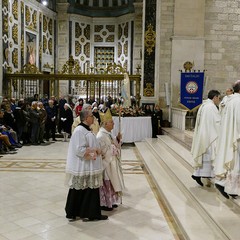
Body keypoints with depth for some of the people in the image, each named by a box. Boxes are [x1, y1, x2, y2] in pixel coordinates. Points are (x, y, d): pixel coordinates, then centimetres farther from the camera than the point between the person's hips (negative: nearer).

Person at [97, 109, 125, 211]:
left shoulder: (108, 134, 7)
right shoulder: (101, 136, -22)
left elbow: (113, 144, 14)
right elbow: (104, 151, -24)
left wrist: (117, 139, -2)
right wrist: (114, 148, -14)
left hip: (111, 163, 9)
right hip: (106, 164, -9)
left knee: (110, 183, 17)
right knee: (106, 183, 2)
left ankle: (110, 201, 29)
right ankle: (104, 203, 15)